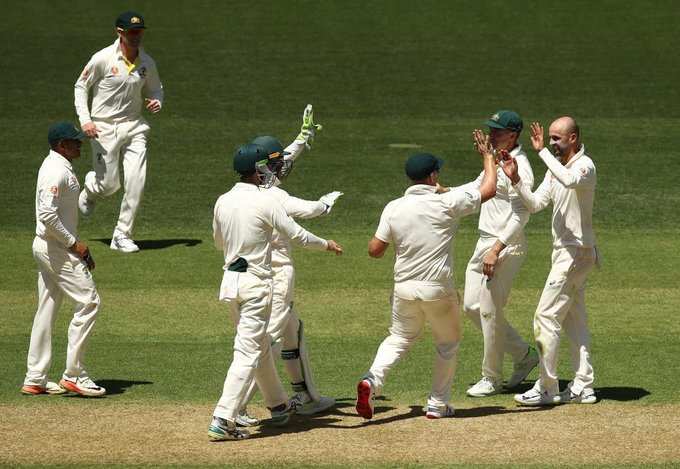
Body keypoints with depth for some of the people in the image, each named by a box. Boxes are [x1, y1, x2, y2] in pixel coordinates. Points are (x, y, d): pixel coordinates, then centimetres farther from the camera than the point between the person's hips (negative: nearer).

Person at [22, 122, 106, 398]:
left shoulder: (56, 166, 15)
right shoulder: (57, 172, -18)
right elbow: (47, 215, -26)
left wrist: (79, 247, 16)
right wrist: (74, 243, -17)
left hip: (47, 248, 11)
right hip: (57, 249, -11)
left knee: (47, 311, 12)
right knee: (88, 302, -9)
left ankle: (35, 380, 15)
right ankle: (73, 375, -7)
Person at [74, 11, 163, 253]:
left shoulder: (147, 63, 1)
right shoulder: (103, 59, -12)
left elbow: (155, 89, 18)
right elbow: (81, 87, -3)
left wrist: (157, 102, -6)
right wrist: (85, 120, -14)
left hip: (133, 126, 3)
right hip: (104, 128, -3)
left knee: (136, 181, -10)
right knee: (109, 184, -1)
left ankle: (122, 235, 0)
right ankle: (90, 188, 38)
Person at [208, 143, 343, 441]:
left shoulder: (222, 202, 4)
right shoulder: (264, 201, -14)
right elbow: (296, 234, -9)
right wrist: (326, 244, 7)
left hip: (230, 280, 7)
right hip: (255, 283, -7)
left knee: (260, 346, 22)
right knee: (248, 352, -7)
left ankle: (278, 405, 36)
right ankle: (222, 421, -15)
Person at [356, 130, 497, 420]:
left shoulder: (393, 209, -3)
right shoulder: (447, 204, -12)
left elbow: (374, 250, -1)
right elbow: (489, 190, -1)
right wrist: (487, 156, 13)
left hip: (404, 290, 3)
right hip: (438, 290, -3)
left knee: (399, 339, 19)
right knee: (447, 343, 18)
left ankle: (373, 379, -8)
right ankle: (438, 404, 18)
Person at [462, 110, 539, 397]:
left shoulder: (519, 167, -18)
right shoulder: (496, 159, 13)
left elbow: (520, 216, -23)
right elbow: (477, 189, 23)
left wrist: (496, 250, -28)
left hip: (506, 246, -10)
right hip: (484, 242, 10)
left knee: (490, 310, -5)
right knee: (472, 306, 12)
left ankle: (492, 378, 8)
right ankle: (523, 355, 23)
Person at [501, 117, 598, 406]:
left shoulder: (585, 166, -16)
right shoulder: (555, 168, 12)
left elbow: (570, 180, -40)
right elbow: (535, 204, 8)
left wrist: (541, 151, -34)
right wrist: (515, 180, -8)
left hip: (576, 251, -10)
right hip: (564, 251, 10)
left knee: (546, 317, -9)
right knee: (575, 320, 11)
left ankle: (547, 389, -6)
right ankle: (583, 387, 16)